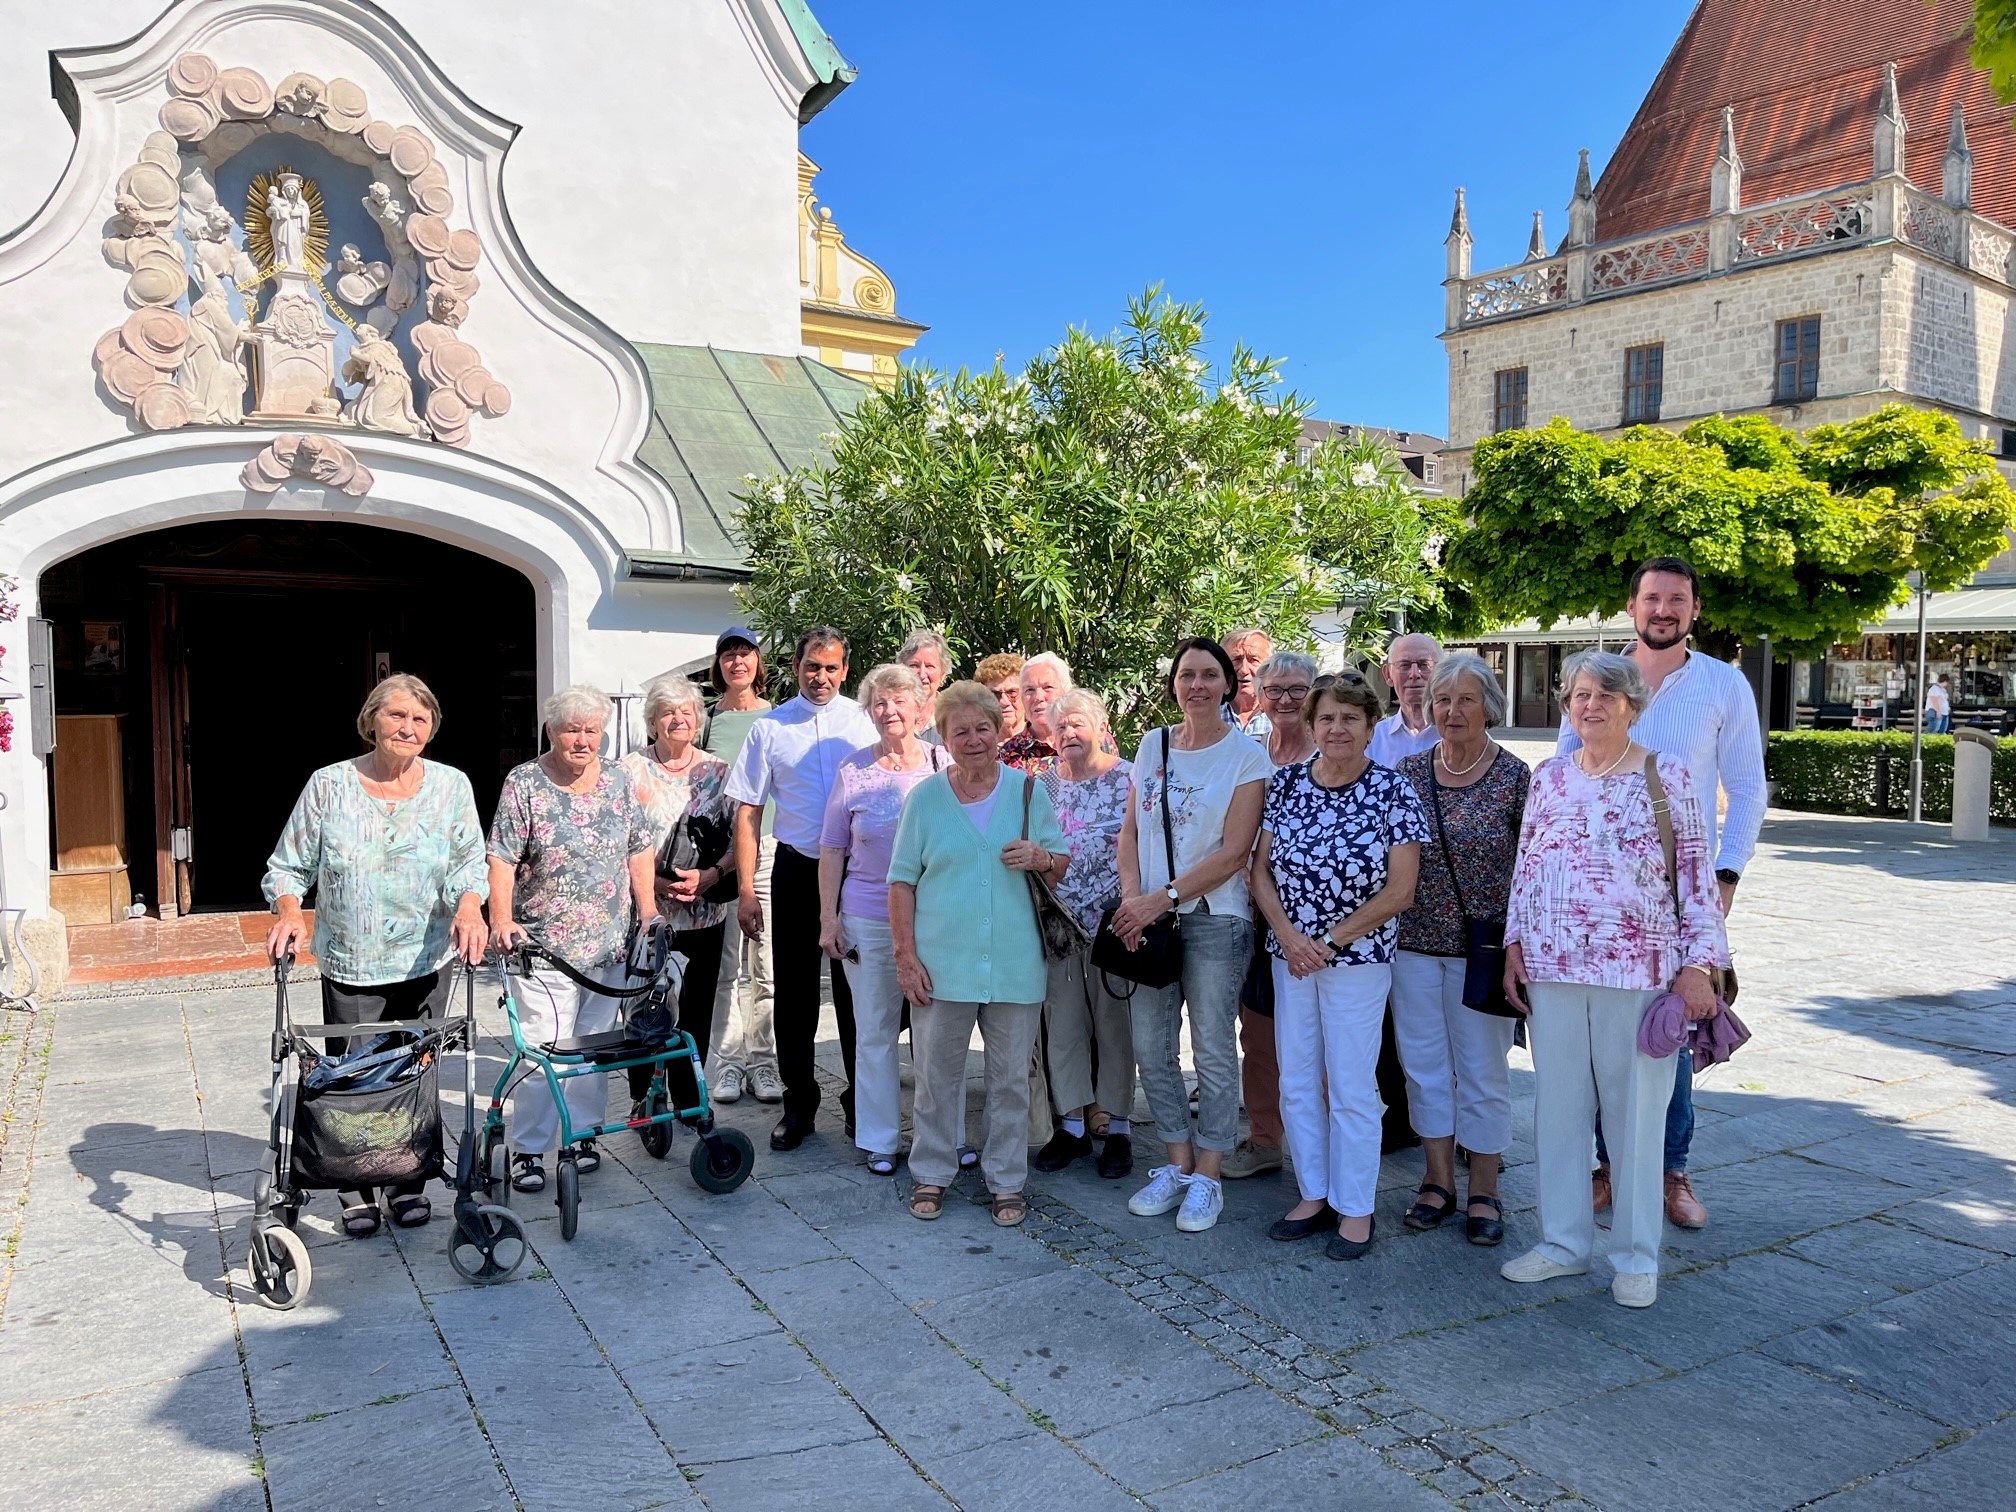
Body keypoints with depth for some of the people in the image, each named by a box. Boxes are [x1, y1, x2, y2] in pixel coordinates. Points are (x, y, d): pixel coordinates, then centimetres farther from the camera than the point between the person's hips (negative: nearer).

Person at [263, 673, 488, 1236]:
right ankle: (356, 1193, 18)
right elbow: (288, 866, 2)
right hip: (350, 964, -1)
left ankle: (409, 1183, 22)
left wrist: (468, 906, -19)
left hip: (426, 962, 1)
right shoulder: (329, 785, -3)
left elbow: (469, 861, 0)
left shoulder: (451, 785, 1)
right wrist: (289, 912, -16)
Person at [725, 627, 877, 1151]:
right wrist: (746, 891, -3)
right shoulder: (770, 728, 2)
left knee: (855, 990, 8)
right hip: (796, 872, 1)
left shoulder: (863, 721, 0)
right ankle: (798, 1104, 22)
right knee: (795, 994, 8)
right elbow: (748, 813, 2)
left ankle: (861, 1103, 22)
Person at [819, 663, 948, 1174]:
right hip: (869, 920, 0)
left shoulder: (943, 765, 3)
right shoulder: (853, 771, 3)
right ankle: (881, 1141, 19)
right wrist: (828, 917, 2)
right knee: (874, 1033, 6)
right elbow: (832, 849, 7)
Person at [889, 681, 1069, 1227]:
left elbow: (1063, 865, 11)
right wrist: (905, 956, -5)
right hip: (941, 962, -1)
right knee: (937, 1073, 9)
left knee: (1011, 1076, 9)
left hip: (1015, 964, 1)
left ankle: (1006, 1181, 23)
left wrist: (1040, 858, -13)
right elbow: (902, 880, 1)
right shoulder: (925, 797, 2)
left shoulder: (1029, 790, 5)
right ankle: (932, 1174, 26)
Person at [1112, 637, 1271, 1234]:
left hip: (1215, 917, -4)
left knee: (1213, 1050, 2)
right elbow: (1131, 831, 9)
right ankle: (1176, 1165, 23)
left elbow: (1234, 852, -10)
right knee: (1151, 1047, 7)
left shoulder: (1246, 755, -5)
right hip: (1150, 917, 5)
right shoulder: (1152, 746, 9)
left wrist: (1163, 898, -14)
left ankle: (1206, 1178, 15)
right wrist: (1131, 897, -7)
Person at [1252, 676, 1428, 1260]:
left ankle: (1355, 1209, 19)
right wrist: (1289, 935, -12)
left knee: (1352, 1087, 4)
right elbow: (1260, 868, 2)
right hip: (1290, 954, 4)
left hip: (1358, 958, -4)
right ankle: (1314, 1195, 28)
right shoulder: (1285, 783, 1)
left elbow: (1400, 890, -11)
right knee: (1296, 1081, 11)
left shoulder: (1393, 791, -9)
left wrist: (1330, 940, -12)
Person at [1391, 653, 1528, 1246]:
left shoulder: (1514, 776, -6)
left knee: (1483, 1070, 6)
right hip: (1414, 941, 3)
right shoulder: (1409, 771, 3)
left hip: (1483, 946, -3)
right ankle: (1438, 1180, 25)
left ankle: (1484, 1192, 21)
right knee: (1424, 1063, 10)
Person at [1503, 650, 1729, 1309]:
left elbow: (1698, 875, -2)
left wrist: (1700, 964, -8)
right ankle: (1563, 1241, 24)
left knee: (1636, 1110, 6)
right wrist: (1515, 944, 7)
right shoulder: (1549, 776, 9)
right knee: (1557, 1106, 10)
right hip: (1551, 967, 3)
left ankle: (1636, 1256, 21)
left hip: (1638, 970, -3)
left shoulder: (1667, 776, -1)